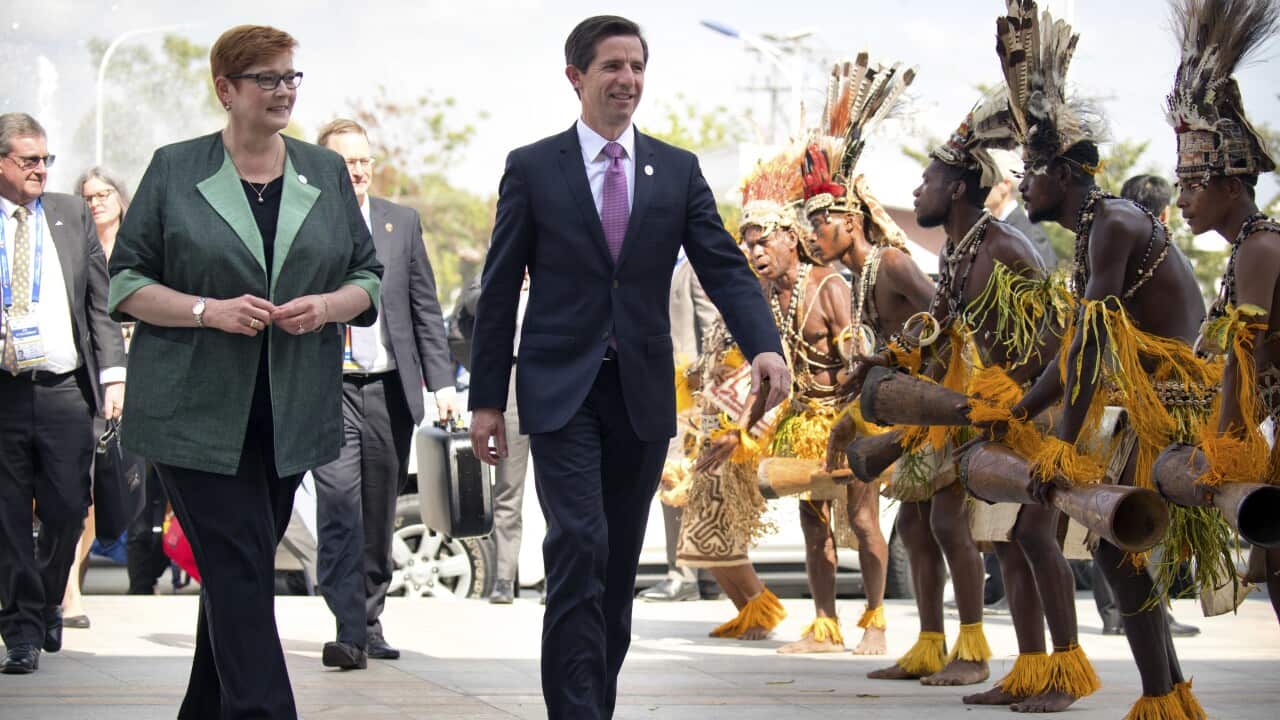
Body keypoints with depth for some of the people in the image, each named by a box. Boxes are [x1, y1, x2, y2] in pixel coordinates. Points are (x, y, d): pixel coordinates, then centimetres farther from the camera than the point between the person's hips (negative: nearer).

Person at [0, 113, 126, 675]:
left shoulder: (72, 214, 10)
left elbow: (101, 301, 9)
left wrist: (113, 372, 1)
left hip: (65, 390, 2)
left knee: (68, 511, 3)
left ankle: (48, 605, 28)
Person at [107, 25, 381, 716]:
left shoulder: (326, 173, 10)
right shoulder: (174, 169, 0)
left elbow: (368, 278, 13)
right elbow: (125, 282, 0)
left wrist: (326, 307, -9)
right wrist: (208, 310, -16)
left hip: (290, 416, 4)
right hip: (198, 414, -4)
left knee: (238, 572, 12)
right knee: (241, 574, -10)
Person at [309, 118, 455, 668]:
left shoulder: (402, 222, 10)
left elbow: (426, 309, 11)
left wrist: (442, 381, 4)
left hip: (390, 389, 3)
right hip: (327, 388, -3)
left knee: (379, 515, 10)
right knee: (339, 508, -15)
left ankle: (369, 621, 23)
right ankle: (349, 631, -19)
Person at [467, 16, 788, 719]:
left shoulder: (678, 171, 8)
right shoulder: (532, 168, 1)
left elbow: (724, 267, 0)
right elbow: (499, 290, 2)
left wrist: (764, 344, -19)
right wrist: (486, 397, -1)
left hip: (643, 391, 3)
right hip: (562, 390, -3)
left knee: (619, 564, 9)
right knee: (579, 548, -16)